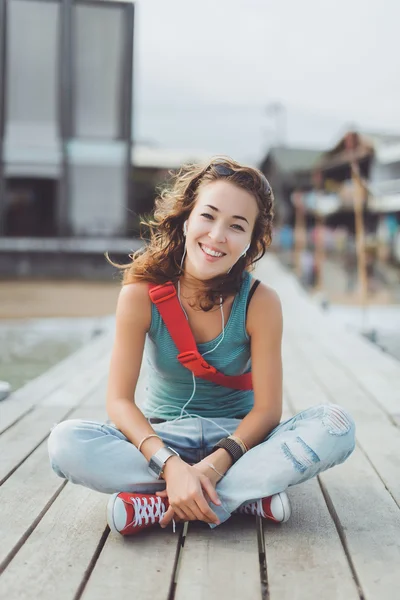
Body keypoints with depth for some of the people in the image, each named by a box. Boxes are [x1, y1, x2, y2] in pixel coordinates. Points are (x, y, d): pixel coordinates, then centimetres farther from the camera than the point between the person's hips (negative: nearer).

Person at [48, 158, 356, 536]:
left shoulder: (260, 302, -14)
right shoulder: (141, 295, -15)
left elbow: (267, 408, -14)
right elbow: (119, 400, -17)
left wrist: (213, 467, -30)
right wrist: (171, 466, -32)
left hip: (236, 438, 1)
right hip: (161, 436, 0)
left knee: (336, 426, -26)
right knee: (66, 442, -29)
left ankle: (157, 505, -28)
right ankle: (246, 495, -24)